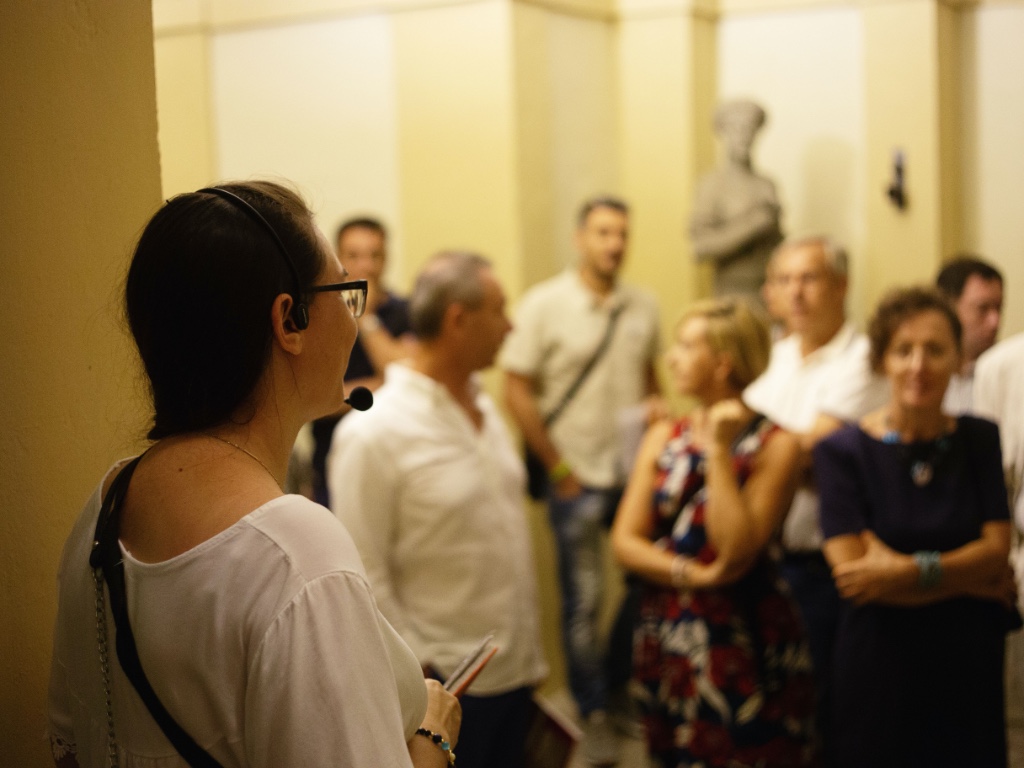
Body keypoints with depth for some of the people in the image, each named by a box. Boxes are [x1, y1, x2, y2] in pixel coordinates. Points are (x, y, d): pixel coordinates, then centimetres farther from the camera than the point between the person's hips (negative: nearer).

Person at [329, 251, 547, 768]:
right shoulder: (372, 433, -15)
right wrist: (418, 673, -15)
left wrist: (531, 650, 13)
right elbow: (363, 577, -15)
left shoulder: (484, 410, 8)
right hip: (445, 686, -7)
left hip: (515, 670, 7)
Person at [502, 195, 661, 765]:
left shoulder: (643, 307, 5)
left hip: (638, 473, 4)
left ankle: (628, 685, 28)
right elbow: (518, 392, -6)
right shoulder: (544, 305, -7)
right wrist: (559, 469, -7)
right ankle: (595, 712, 19)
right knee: (583, 600, 4)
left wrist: (656, 405, -5)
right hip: (579, 478, -3)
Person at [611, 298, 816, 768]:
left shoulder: (773, 445, -9)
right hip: (666, 638, 5)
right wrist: (694, 575, -13)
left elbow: (737, 551, -19)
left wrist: (720, 451, -17)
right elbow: (625, 540, 1)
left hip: (743, 643, -5)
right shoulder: (663, 438, 7)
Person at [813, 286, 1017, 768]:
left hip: (969, 661, 3)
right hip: (880, 664, -3)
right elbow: (851, 571, -14)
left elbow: (997, 548, -3)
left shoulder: (979, 440, 4)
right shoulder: (843, 451, -7)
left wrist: (908, 571, -19)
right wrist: (973, 579, -9)